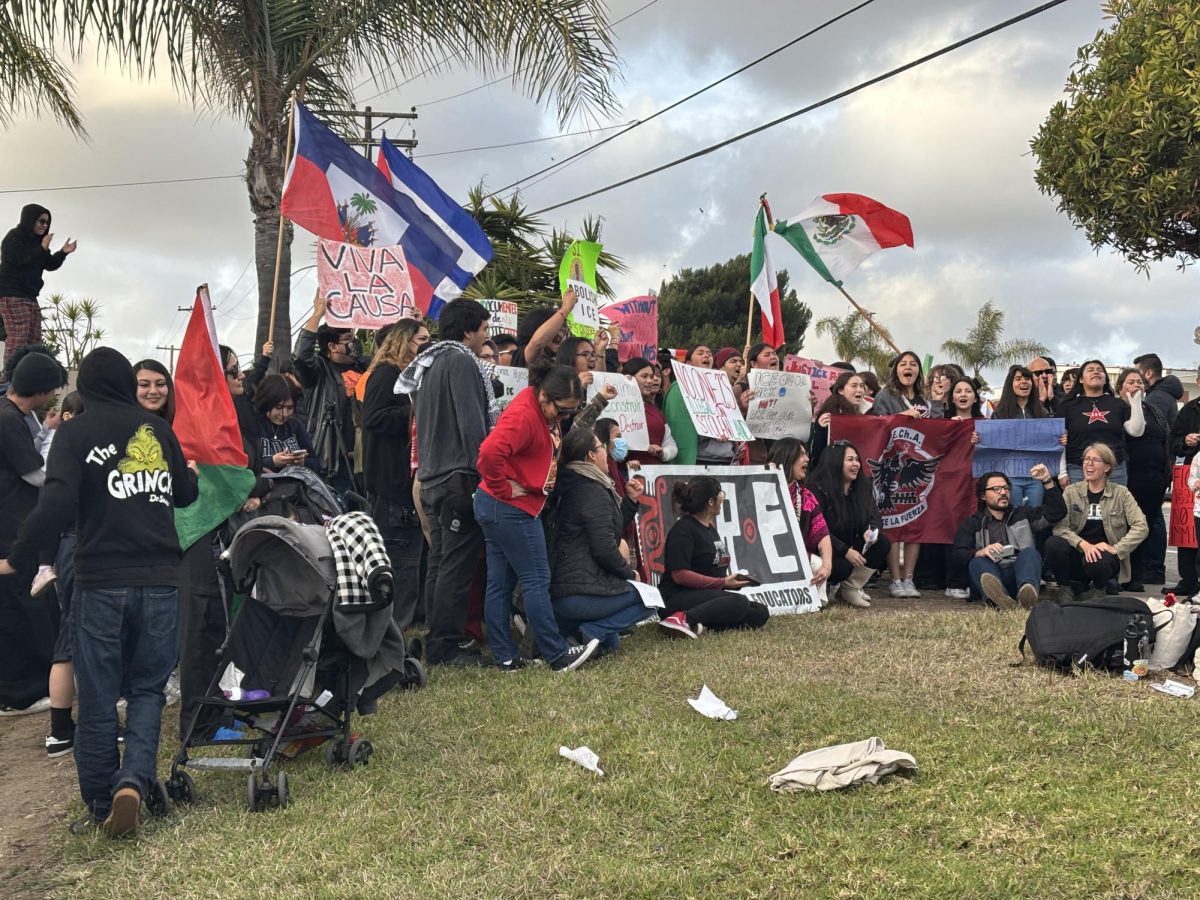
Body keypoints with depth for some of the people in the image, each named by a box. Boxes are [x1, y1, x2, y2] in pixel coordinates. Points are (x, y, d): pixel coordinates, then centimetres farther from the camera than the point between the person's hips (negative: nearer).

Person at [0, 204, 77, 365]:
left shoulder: (35, 240, 19)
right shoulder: (14, 237, -5)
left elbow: (50, 265, 17)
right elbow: (20, 259, -20)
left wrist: (63, 253, 1)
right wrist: (42, 248, -22)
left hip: (30, 296, 9)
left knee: (34, 342, 6)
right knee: (17, 341, -17)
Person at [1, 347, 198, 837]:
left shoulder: (75, 432, -2)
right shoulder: (157, 429, 8)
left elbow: (56, 503, -16)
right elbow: (185, 493, 19)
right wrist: (188, 475, 40)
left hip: (102, 580, -2)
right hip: (161, 579, 2)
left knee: (98, 696, 10)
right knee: (147, 687, 12)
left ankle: (100, 801, 17)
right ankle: (133, 780, -9)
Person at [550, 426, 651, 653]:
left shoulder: (575, 488, 17)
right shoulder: (594, 492, -14)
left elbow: (612, 531, 24)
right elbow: (604, 548, -20)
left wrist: (631, 500, 20)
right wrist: (629, 573, -4)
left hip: (559, 591, 10)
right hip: (583, 593, -10)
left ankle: (564, 629, 10)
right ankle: (592, 631, -10)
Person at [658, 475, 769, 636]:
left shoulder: (710, 529, 19)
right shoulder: (683, 530, -11)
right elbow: (680, 575, -20)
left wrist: (732, 581, 5)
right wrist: (722, 583, -18)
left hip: (707, 596, 10)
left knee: (760, 613, -7)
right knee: (739, 602, -30)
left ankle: (699, 622, -20)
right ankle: (685, 619, -38)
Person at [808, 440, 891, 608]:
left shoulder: (863, 486, 3)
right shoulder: (819, 489, -18)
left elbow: (875, 517, 4)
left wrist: (871, 530, -21)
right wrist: (845, 551, -28)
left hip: (851, 548, 7)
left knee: (882, 542, -18)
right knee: (843, 567, -36)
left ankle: (851, 587, -8)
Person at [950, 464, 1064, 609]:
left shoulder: (1023, 514, 26)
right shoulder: (972, 523, 18)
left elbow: (1057, 512, 15)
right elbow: (957, 555, 2)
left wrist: (1048, 481, 0)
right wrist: (980, 552, -21)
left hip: (1020, 573, 1)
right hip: (990, 574, -1)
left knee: (1029, 552, -28)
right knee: (977, 563, -31)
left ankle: (1026, 593, -62)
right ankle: (999, 597, -66)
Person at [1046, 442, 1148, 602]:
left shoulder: (1121, 493, 3)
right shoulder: (1071, 491, 4)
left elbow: (1141, 527, -6)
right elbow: (1059, 526, -9)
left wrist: (1115, 549, -17)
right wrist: (1084, 544, -24)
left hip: (1104, 554, -1)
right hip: (1077, 552, 1)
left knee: (1098, 563, -38)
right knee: (1053, 543, -32)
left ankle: (1099, 588, 1)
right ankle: (1065, 588, -5)